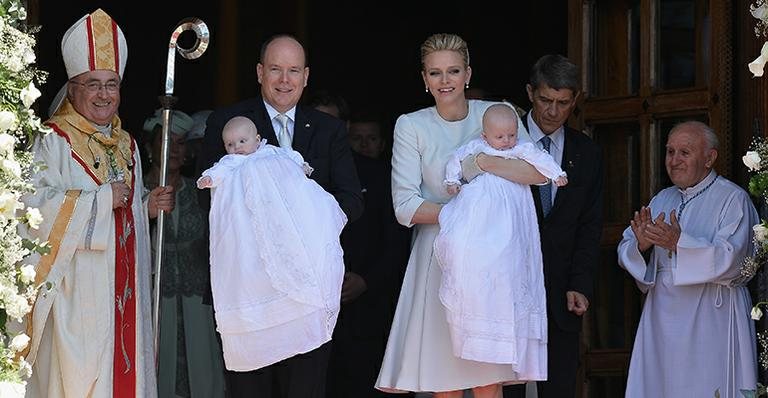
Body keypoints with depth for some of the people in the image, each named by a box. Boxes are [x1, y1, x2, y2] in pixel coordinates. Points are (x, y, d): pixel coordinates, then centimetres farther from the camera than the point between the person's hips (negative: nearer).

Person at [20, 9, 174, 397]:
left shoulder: (126, 145, 16)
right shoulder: (52, 143, -8)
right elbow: (35, 206, -22)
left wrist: (148, 206, 3)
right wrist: (104, 198, -17)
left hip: (124, 290, 7)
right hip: (76, 292, -7)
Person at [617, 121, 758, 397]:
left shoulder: (733, 199, -5)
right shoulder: (661, 200, 15)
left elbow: (730, 259, -17)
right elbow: (625, 250, 9)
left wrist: (678, 243, -26)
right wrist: (642, 244, -14)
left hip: (711, 318, -6)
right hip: (662, 317, 6)